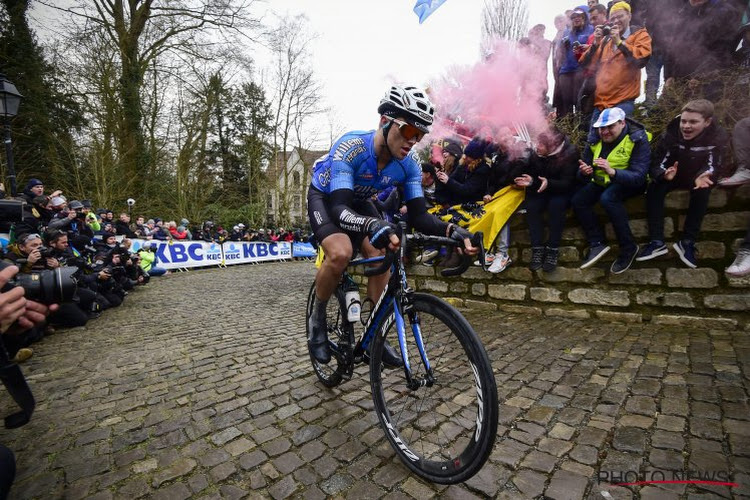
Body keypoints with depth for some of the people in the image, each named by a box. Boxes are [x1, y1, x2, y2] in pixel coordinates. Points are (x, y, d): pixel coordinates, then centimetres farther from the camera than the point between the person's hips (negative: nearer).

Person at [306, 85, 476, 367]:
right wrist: (374, 227, -66)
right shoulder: (351, 147, -36)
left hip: (359, 202, 5)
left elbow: (418, 215, -24)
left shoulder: (409, 165, -20)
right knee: (341, 253, -31)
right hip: (325, 198, -4)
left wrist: (452, 231, -44)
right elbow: (339, 209, -45)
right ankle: (317, 318, -4)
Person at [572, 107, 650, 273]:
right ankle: (598, 243, -12)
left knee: (607, 198, -35)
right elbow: (583, 175, -3)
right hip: (603, 181, 6)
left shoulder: (638, 140, -17)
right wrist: (584, 172, -30)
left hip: (629, 182, -5)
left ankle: (629, 247, -22)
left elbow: (638, 177, -28)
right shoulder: (595, 141, -2)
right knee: (577, 200, -19)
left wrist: (612, 171, -46)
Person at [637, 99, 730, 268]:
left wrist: (703, 177, -51)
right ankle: (657, 242, -29)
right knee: (654, 187, -29)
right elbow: (658, 163, -20)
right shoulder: (671, 133, -14)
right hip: (674, 175, 1)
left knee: (702, 192, -34)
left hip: (699, 177, -1)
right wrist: (665, 173, -46)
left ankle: (687, 242, -25)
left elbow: (714, 166, -25)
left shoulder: (719, 137, -17)